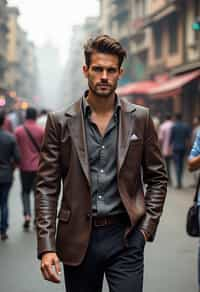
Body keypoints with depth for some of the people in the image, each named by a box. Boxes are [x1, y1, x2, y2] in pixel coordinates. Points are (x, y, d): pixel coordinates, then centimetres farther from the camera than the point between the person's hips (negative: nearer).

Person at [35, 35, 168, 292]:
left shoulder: (139, 118, 3)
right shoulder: (60, 122, 0)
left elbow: (157, 178, 10)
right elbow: (47, 187, -1)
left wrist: (147, 227, -1)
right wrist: (46, 246, -9)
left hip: (125, 238, 0)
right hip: (77, 239, 0)